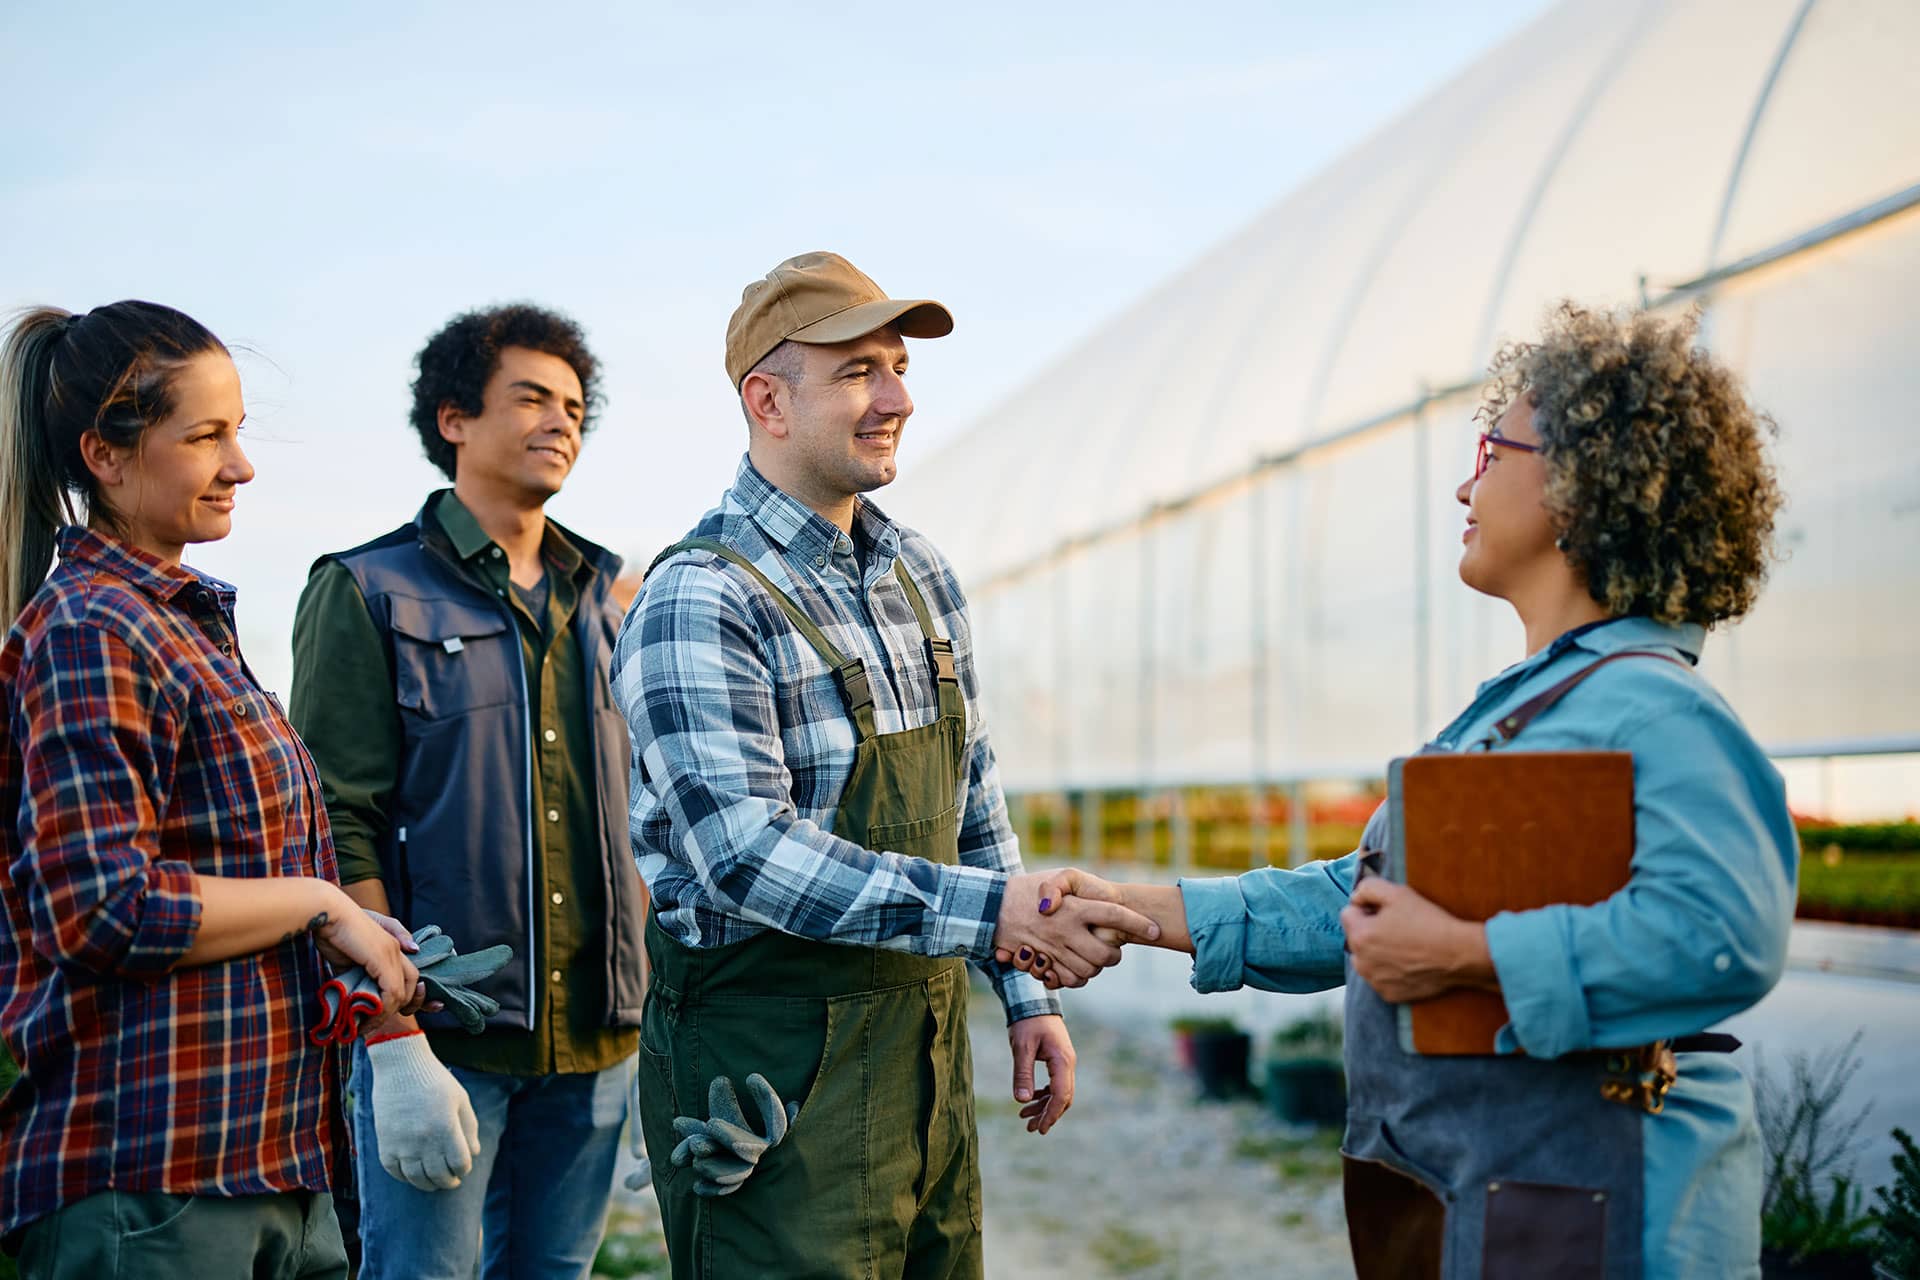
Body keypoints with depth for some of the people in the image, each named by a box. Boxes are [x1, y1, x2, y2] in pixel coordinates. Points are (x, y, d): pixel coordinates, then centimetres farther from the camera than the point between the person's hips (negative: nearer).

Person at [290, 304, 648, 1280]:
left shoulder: (601, 601, 14)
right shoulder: (369, 593, -2)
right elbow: (338, 827, -9)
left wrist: (646, 996, 9)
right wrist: (396, 1044, -16)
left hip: (594, 1037, 5)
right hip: (444, 1027, -5)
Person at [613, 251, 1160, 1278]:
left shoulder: (922, 576, 9)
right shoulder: (699, 602, -15)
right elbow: (748, 858, -25)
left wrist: (1025, 993, 12)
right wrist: (992, 907, -30)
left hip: (925, 1025, 7)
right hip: (771, 1052, -7)